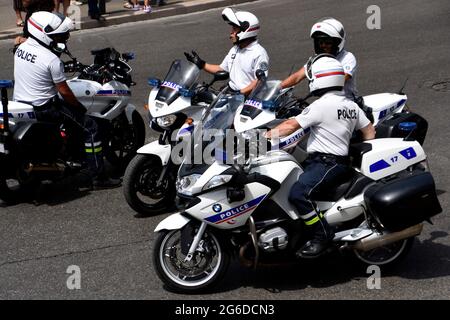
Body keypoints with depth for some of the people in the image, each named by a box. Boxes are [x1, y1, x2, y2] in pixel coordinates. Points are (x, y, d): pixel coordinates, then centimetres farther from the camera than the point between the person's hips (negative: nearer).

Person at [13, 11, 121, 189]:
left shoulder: (21, 48, 3)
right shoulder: (52, 60, -21)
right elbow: (64, 91, -16)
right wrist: (80, 107, 0)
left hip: (19, 102, 9)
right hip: (42, 109, -9)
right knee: (90, 126, -3)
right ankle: (98, 177, -3)